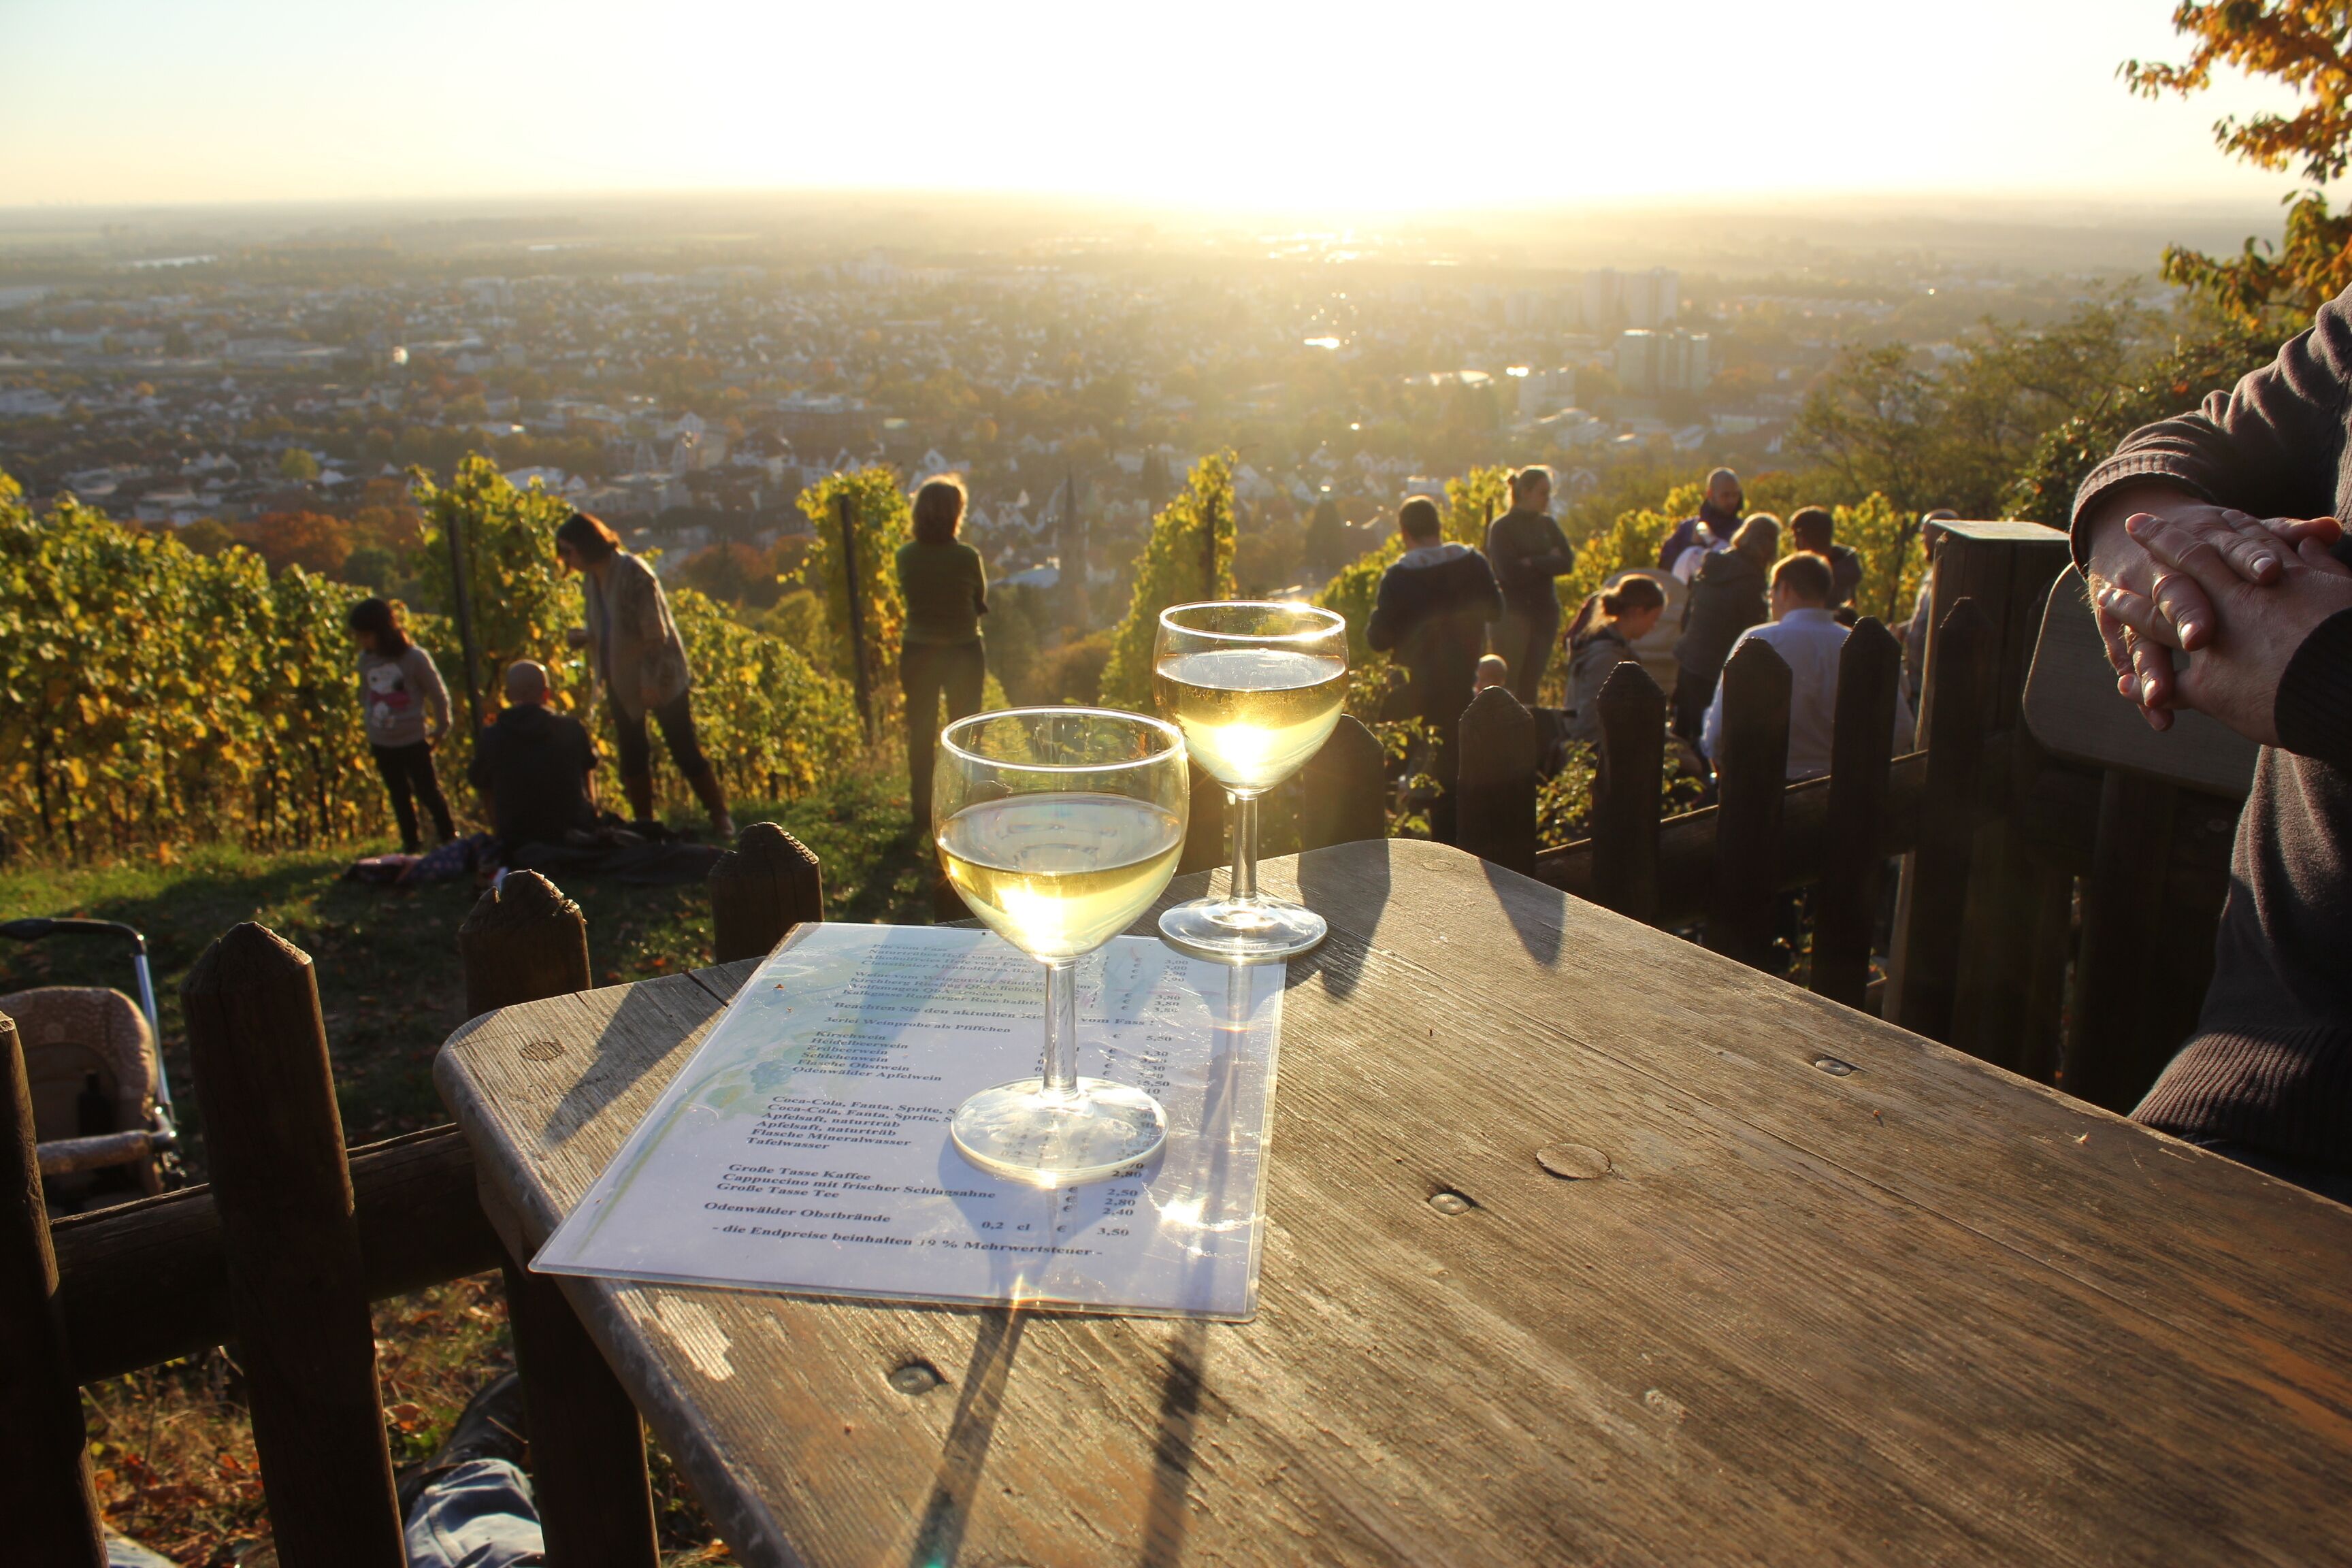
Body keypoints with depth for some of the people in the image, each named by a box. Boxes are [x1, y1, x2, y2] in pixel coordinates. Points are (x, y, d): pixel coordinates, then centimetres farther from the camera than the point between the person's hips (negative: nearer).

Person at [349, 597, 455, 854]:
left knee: (427, 792, 3)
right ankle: (410, 842, 27)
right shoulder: (365, 659, -1)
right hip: (381, 743, 5)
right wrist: (369, 722, 12)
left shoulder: (415, 657, -16)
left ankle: (447, 836, 22)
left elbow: (438, 694, -5)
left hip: (413, 740, -5)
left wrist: (441, 728, 1)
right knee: (399, 795, 15)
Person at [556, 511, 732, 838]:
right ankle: (644, 824, 22)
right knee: (631, 755, 10)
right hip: (621, 680, 7)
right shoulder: (592, 579, 3)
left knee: (683, 748, -1)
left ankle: (720, 817, 11)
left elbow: (656, 633, -20)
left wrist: (651, 680, -23)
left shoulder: (634, 574, -20)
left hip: (661, 678, -7)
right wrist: (584, 635, -5)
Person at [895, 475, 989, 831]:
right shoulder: (967, 557, -16)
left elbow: (908, 596, 5)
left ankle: (923, 811, 19)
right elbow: (982, 604, -3)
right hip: (964, 654, -2)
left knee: (921, 735, 14)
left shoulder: (906, 556, -9)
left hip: (918, 654, 2)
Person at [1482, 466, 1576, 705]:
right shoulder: (1502, 527, -5)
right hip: (1513, 613, -5)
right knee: (1508, 683, -7)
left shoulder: (1547, 525, 12)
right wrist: (1548, 562, -5)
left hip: (1545, 611, 5)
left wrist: (1532, 563, -12)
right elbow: (1509, 571, -16)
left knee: (1531, 684, 6)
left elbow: (1567, 561, 0)